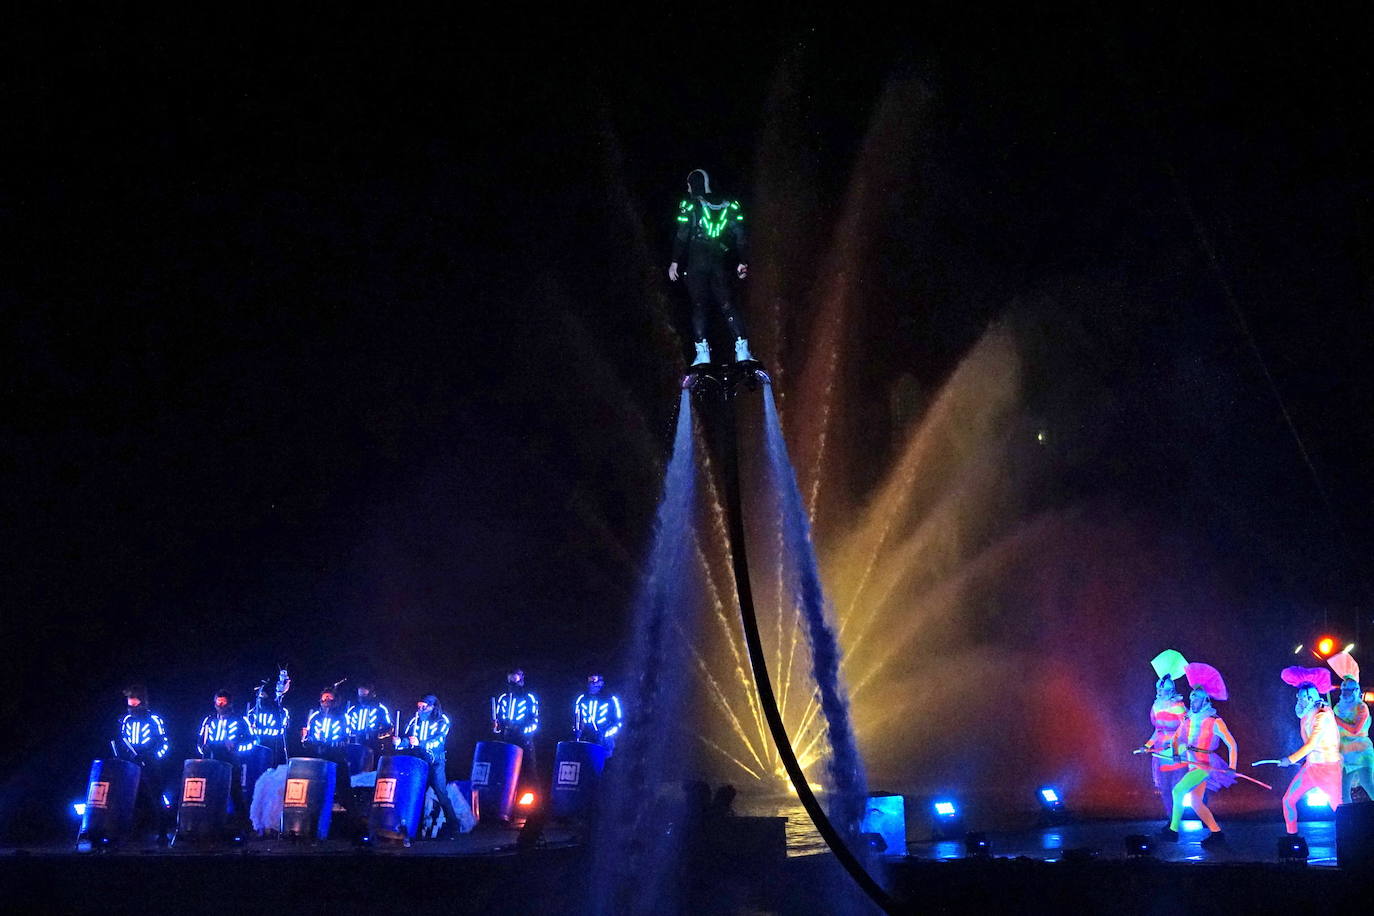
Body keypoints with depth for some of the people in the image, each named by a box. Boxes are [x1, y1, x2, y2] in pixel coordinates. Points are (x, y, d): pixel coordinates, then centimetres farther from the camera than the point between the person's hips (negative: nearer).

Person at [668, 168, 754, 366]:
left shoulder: (689, 205, -1)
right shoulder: (729, 205, 10)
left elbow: (682, 235, -7)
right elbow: (740, 236, 7)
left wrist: (675, 261, -2)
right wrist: (743, 262, 13)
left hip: (695, 262, -3)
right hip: (718, 263, 3)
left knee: (698, 306, 3)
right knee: (727, 305, 6)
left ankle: (702, 352, -5)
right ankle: (742, 349, -6)